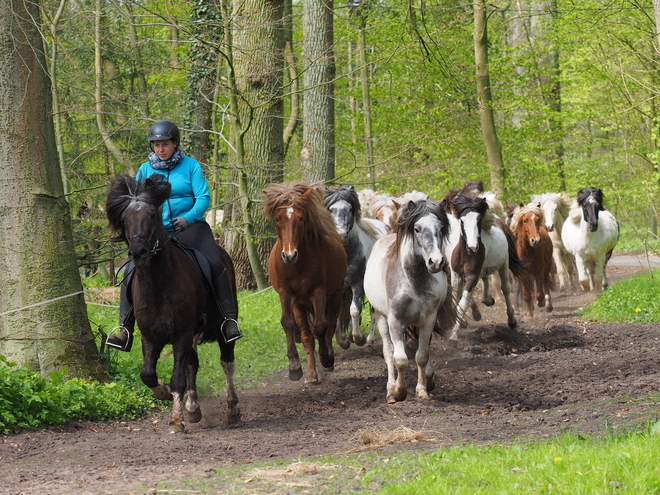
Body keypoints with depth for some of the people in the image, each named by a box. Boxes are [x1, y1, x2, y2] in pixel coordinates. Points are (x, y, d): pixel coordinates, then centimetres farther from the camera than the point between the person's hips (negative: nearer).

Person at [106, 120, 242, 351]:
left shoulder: (191, 166, 0)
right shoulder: (145, 170, 8)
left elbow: (204, 197, -7)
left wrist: (188, 218, -25)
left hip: (190, 228, -2)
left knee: (215, 263, -25)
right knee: (132, 271, -14)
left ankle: (229, 320, -20)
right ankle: (124, 328, -7)